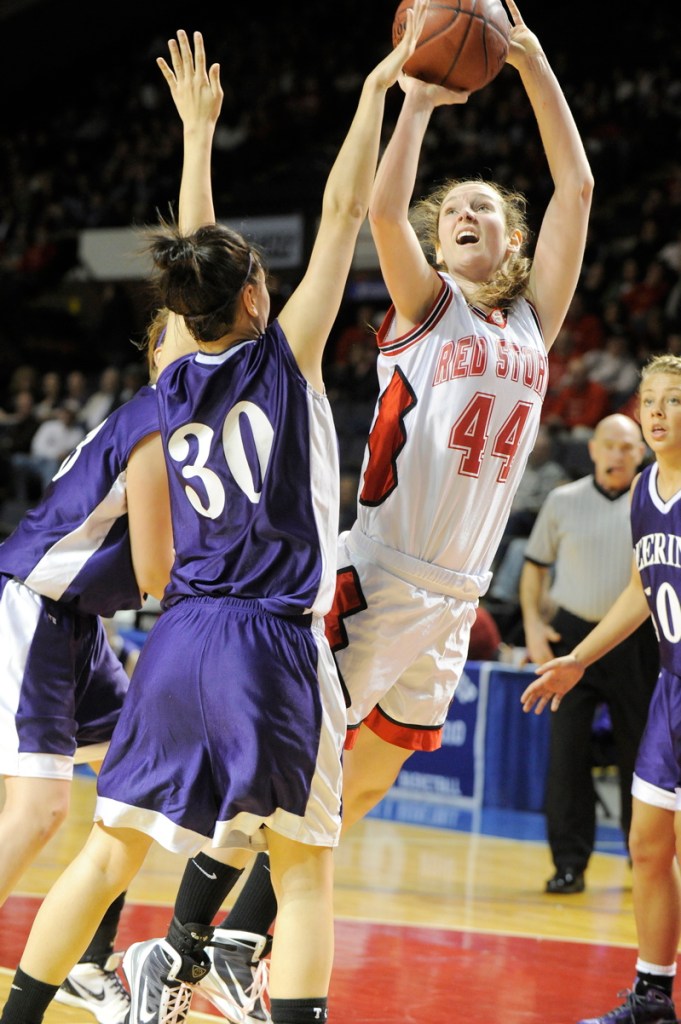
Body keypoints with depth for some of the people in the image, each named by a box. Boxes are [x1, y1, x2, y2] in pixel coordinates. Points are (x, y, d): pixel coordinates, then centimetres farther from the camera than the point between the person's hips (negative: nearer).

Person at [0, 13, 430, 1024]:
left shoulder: (176, 383, 8)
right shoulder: (284, 358, -5)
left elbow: (198, 262, 24)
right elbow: (344, 209, -2)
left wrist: (197, 130, 32)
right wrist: (378, 87, 7)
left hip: (179, 639, 5)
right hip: (274, 643, -5)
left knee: (110, 851, 11)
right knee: (304, 867, 3)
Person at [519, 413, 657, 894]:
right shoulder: (563, 502, 6)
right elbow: (535, 565, 13)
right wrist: (533, 623, 1)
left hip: (636, 642, 0)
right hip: (574, 634, 0)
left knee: (640, 751, 4)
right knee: (567, 751, -4)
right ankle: (570, 862, 1)